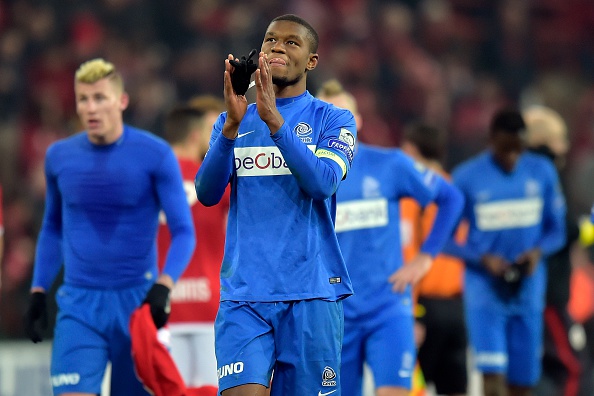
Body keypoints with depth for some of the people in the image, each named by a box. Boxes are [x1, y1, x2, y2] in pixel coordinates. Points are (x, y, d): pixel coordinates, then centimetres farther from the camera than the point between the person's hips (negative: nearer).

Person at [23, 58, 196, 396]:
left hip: (136, 302, -2)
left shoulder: (156, 155, -5)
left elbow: (183, 231, -4)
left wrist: (164, 286, -20)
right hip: (78, 305, 2)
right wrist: (38, 291, 13)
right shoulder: (59, 156, 5)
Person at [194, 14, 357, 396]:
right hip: (244, 293, 1)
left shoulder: (334, 120, 6)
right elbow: (207, 193, 0)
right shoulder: (232, 122, 14)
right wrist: (232, 124, -14)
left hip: (312, 293, -1)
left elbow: (322, 184, -13)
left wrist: (273, 119, -21)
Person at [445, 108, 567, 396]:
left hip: (528, 288, 3)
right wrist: (483, 259, -18)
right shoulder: (466, 177, -5)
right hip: (485, 288, -3)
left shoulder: (542, 172, 4)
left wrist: (539, 251, -12)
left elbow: (557, 229, 10)